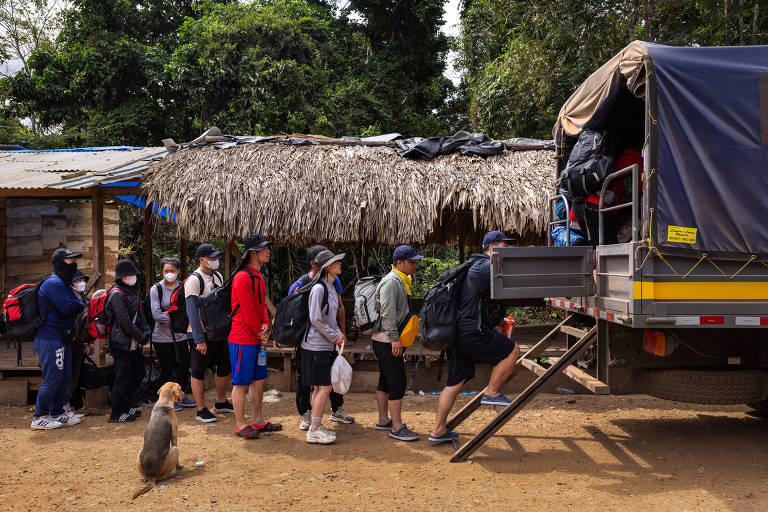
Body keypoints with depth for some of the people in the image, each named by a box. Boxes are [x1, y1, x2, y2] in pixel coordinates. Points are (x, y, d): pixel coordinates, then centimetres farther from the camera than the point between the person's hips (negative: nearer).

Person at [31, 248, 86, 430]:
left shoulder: (65, 284, 19)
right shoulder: (54, 283, -15)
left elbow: (78, 306, 17)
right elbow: (67, 308, -23)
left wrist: (76, 304, -4)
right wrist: (78, 303, -4)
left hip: (61, 338, 10)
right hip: (50, 338, -10)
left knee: (64, 377, 14)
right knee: (52, 379, -7)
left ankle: (57, 413, 24)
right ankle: (39, 417, 1)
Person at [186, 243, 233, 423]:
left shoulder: (217, 276, 10)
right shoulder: (194, 280, -14)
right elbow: (192, 312, -19)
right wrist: (199, 340, -23)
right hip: (201, 334, -8)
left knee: (225, 367, 15)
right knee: (198, 372, 1)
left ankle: (221, 402, 32)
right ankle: (201, 410, 10)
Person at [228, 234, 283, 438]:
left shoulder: (259, 277, 14)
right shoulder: (243, 277, -17)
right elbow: (248, 310, -18)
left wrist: (265, 326, -2)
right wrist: (260, 333, -9)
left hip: (257, 338, 10)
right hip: (243, 340, -10)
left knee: (258, 380, 15)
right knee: (241, 383, 0)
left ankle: (258, 421, 25)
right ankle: (240, 425, 8)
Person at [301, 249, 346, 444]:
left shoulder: (331, 288, 14)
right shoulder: (318, 288, -16)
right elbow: (316, 319, -19)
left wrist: (338, 333, 4)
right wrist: (335, 337, -11)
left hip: (326, 345, 9)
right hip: (316, 345, -9)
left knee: (320, 388, 12)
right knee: (324, 387, -8)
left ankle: (316, 426, 20)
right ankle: (314, 431, -2)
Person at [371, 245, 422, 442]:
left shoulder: (401, 281, 19)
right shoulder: (390, 282, -14)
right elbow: (387, 312, -22)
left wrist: (400, 342, 24)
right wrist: (395, 339, -24)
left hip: (391, 341, 10)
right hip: (387, 341, -10)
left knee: (386, 381, 15)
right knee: (397, 382, -9)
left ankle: (383, 420, 24)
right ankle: (397, 427, -5)